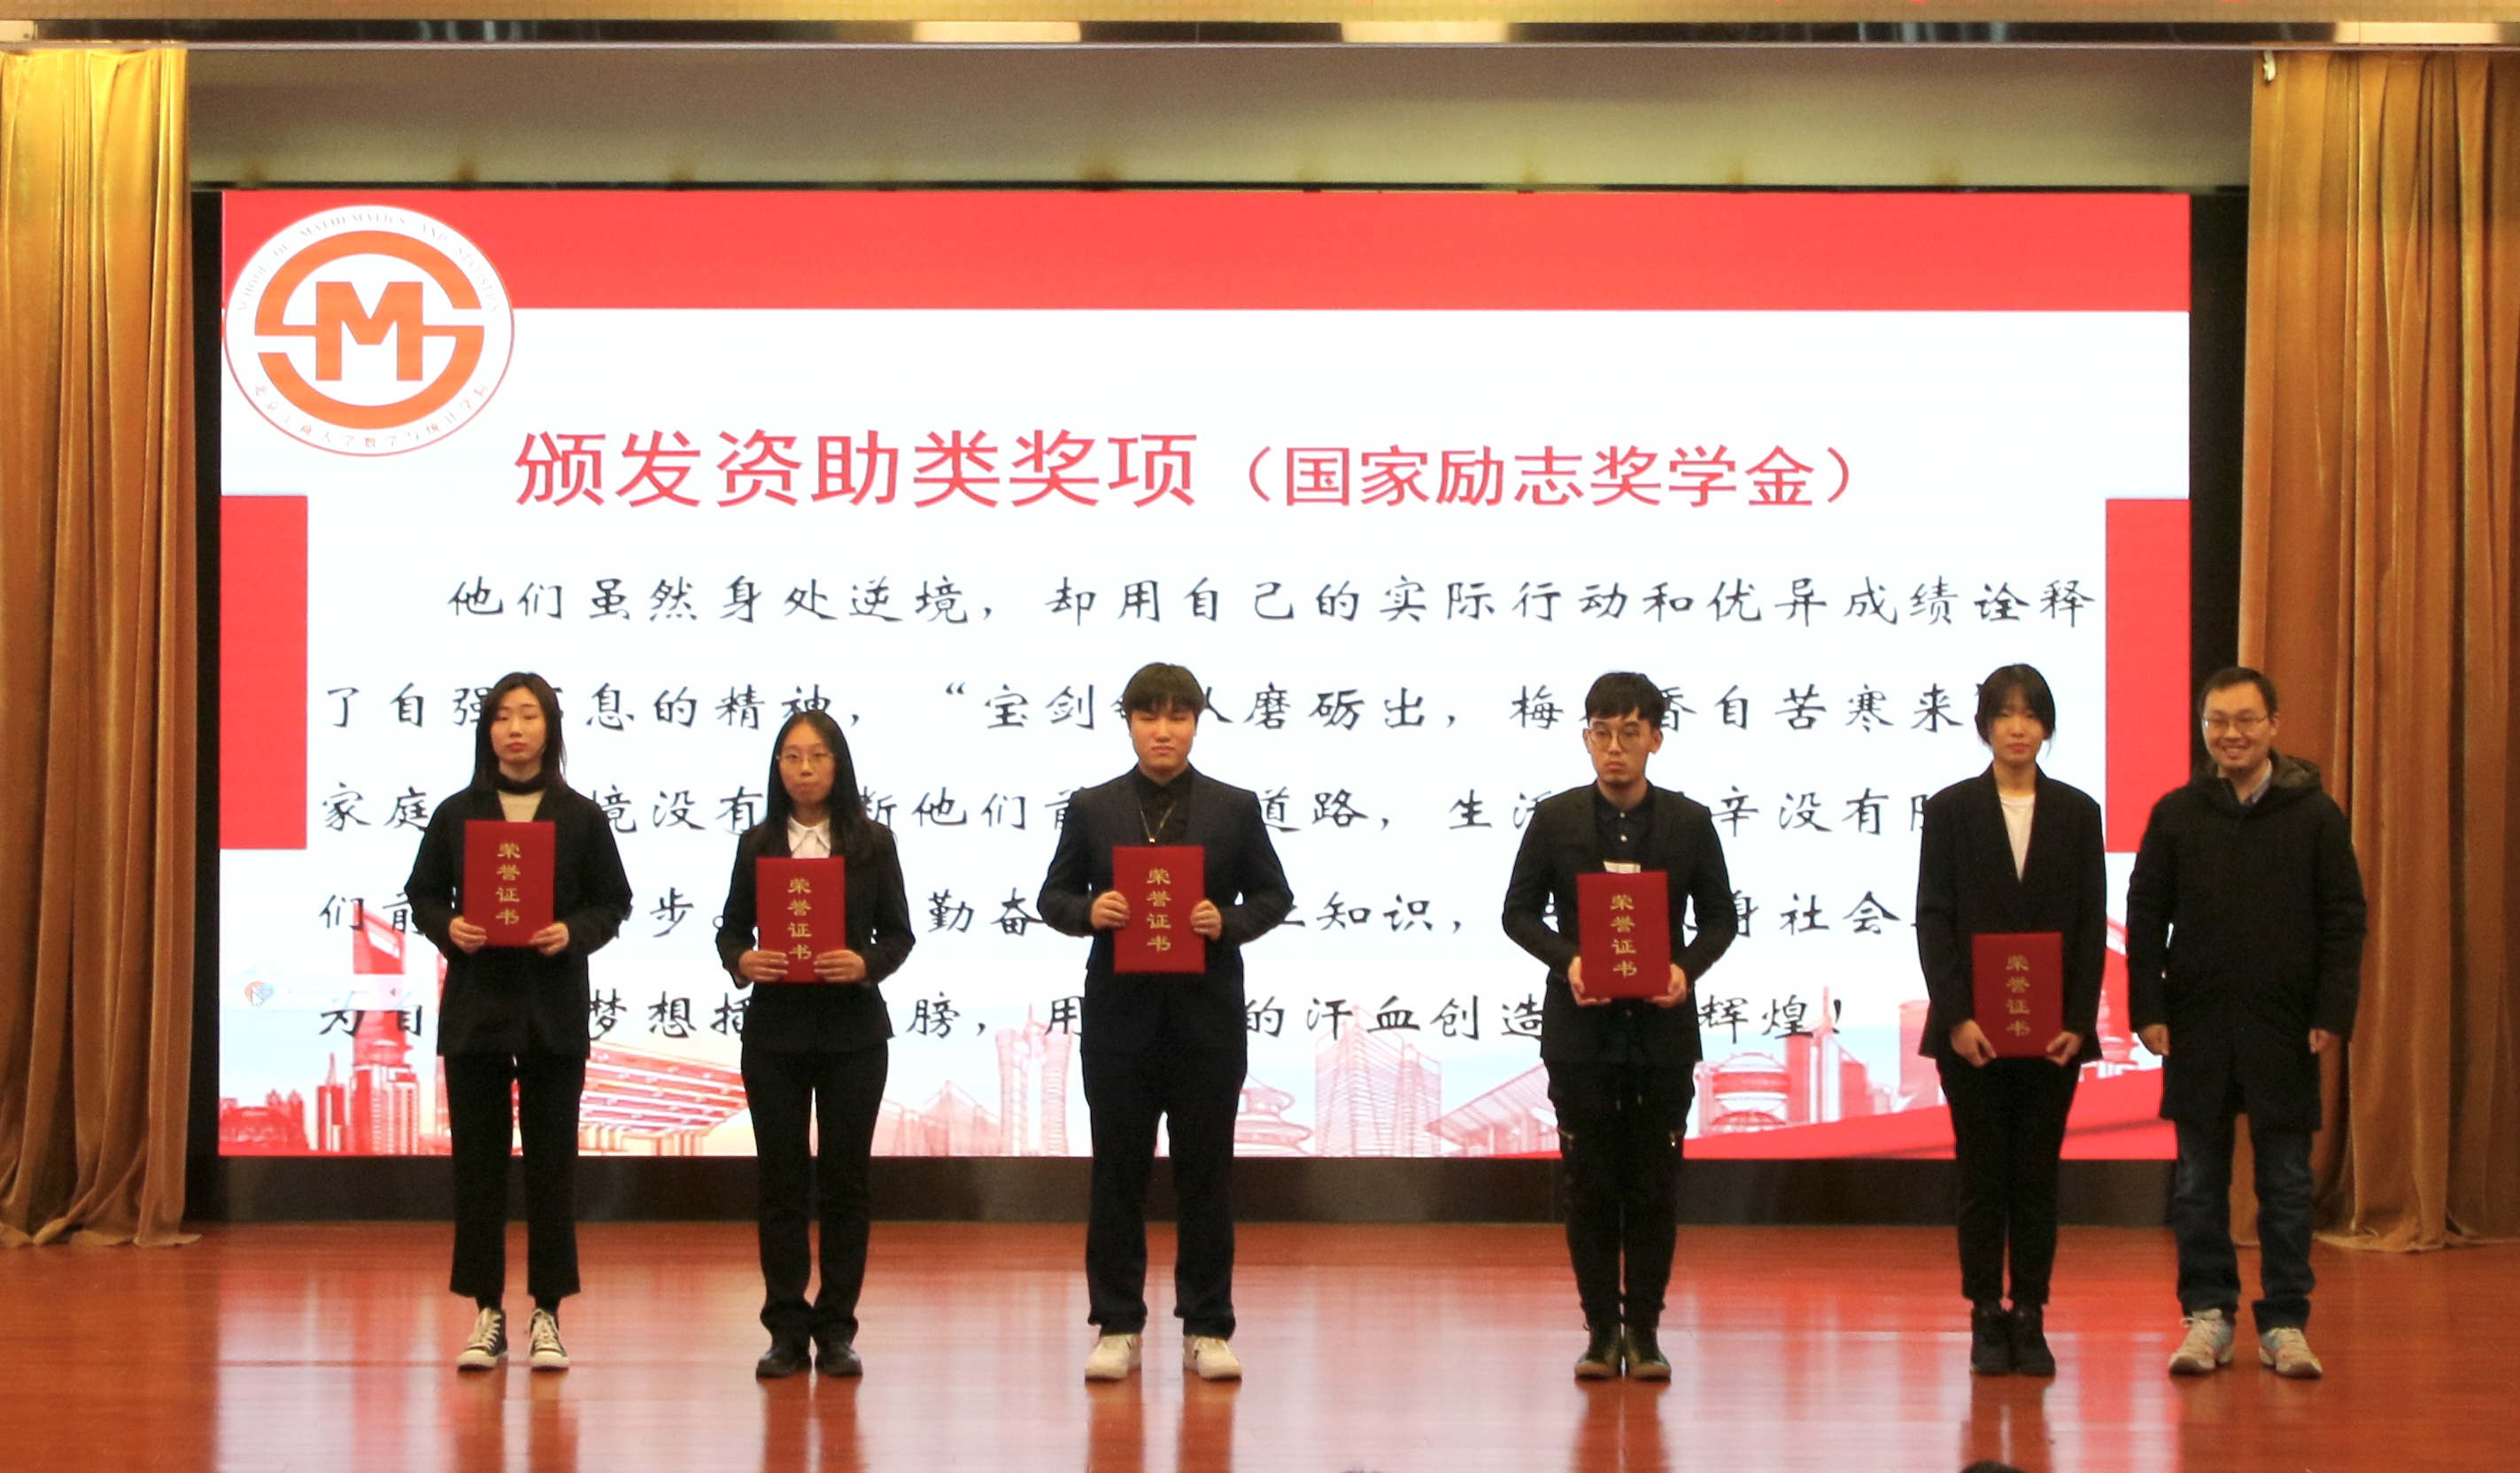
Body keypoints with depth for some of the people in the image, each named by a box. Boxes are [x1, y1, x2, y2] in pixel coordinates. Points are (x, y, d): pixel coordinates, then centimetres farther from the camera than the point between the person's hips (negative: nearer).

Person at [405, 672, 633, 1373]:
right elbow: (423, 893, 7)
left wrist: (574, 934, -15)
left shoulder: (581, 817, 2)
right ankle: (486, 1313, 10)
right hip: (475, 1005, 1)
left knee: (551, 1162, 2)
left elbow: (613, 902, 3)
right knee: (478, 1159, 3)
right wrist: (447, 928, -13)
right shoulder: (456, 814, 4)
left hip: (552, 1010, -1)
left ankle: (547, 1314, 9)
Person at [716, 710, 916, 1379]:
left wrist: (867, 964, -18)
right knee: (781, 1181, 3)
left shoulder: (873, 842, 1)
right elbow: (730, 928, 6)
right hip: (775, 1029, 1)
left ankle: (837, 1330, 10)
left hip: (851, 1028, -1)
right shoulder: (757, 844, 4)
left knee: (845, 1180, 3)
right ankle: (786, 1331, 9)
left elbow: (899, 932, 2)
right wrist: (741, 961, -16)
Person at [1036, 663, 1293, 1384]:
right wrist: (1088, 911, -14)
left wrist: (1228, 922, -13)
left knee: (1205, 1175, 4)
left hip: (1207, 1015, 0)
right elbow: (1053, 895, 8)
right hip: (1120, 1013, 0)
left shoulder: (1235, 808, 5)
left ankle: (1207, 1329, 10)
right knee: (1117, 1176, 4)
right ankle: (1117, 1329, 11)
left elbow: (1273, 896, 7)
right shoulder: (1092, 807, 6)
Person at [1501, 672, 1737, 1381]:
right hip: (1582, 1027, 0)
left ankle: (1644, 1329, 11)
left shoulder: (1689, 823, 3)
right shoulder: (1555, 819, 2)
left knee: (1655, 1185, 2)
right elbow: (1520, 910, 5)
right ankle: (1602, 1329, 10)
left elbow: (1718, 916, 8)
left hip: (1662, 1027, 0)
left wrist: (1687, 967, -12)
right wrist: (1567, 959, -13)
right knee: (1589, 1184, 2)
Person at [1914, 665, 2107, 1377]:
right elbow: (1932, 918, -1)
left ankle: (2030, 1319, 9)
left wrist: (2077, 1020, -6)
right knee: (1982, 1174, 3)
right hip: (1972, 1029, -1)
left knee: (2037, 1176, 4)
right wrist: (1956, 1016, -11)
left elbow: (2092, 923, 4)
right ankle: (1986, 1319, 8)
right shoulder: (1951, 809, 2)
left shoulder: (2076, 812, 6)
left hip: (2053, 1028, 1)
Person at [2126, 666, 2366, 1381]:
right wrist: (2148, 1009, -2)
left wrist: (2333, 1014, -7)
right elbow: (2144, 917, 6)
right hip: (2198, 1024, 1)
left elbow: (2344, 920, 1)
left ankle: (2284, 1323, 10)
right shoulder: (2176, 814, 4)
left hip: (2284, 1026, -1)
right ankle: (2208, 1314, 14)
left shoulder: (2315, 814, 1)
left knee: (2286, 1181, 3)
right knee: (2199, 1180, 5)